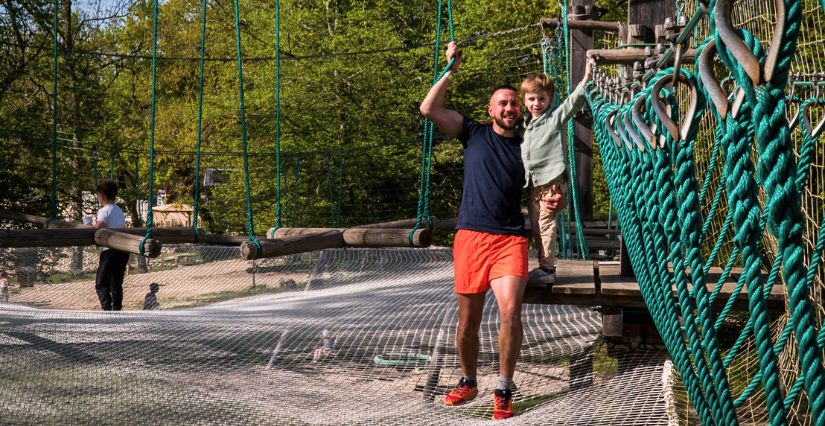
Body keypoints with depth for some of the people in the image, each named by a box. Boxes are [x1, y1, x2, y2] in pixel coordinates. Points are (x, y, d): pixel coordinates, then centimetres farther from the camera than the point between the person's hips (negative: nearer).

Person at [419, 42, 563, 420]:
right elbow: (429, 109, 2)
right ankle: (468, 382, 29)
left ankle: (504, 390, -5)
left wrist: (554, 201, -6)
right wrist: (451, 71, 4)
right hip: (470, 236, 0)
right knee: (468, 320, 7)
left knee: (510, 312, -19)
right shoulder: (474, 134, 10)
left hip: (510, 240, 0)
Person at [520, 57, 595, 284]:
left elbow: (574, 101, -15)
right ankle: (543, 266, 22)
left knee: (546, 224, -8)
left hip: (551, 180, -8)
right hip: (531, 182, 8)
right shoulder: (524, 124, 17)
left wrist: (586, 78, -26)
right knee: (536, 226, 12)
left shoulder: (556, 117, -2)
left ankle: (548, 269, -3)